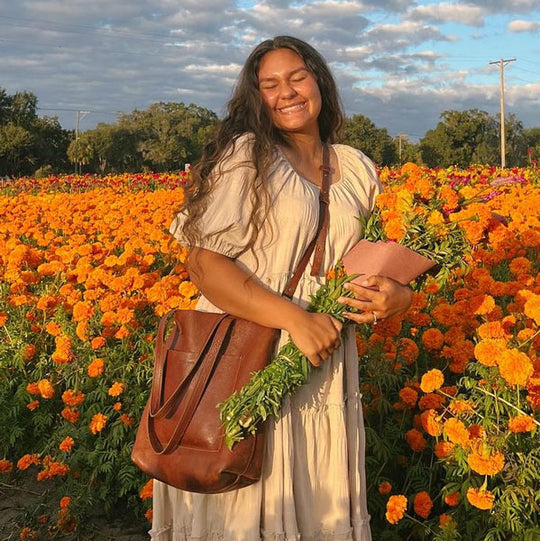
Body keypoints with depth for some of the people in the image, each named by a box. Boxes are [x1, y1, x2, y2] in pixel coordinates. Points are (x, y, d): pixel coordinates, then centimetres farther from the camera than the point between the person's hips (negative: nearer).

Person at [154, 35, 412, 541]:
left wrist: (396, 296, -4)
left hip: (324, 372, 5)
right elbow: (204, 264, -13)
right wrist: (295, 319, -22)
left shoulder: (356, 168, 10)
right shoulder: (244, 157, -7)